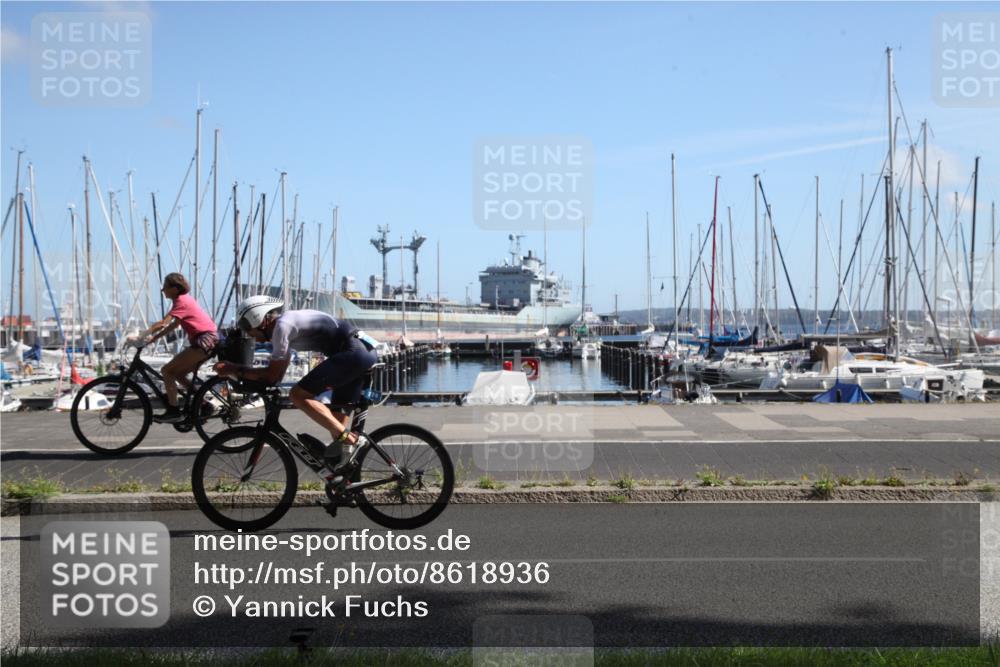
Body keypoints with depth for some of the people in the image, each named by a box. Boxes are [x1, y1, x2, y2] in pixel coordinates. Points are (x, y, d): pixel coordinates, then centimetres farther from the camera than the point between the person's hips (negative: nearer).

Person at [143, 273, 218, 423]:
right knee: (177, 374, 17)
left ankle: (173, 411, -5)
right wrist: (153, 337, 10)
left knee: (167, 371, -7)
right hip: (209, 340, 10)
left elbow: (163, 323, -21)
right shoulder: (185, 299, 19)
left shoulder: (181, 302, -11)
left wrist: (141, 336, -21)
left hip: (204, 341, -10)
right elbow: (173, 325, 18)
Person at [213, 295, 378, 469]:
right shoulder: (289, 323, 22)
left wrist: (235, 370, 0)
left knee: (298, 395, -12)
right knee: (336, 420, 14)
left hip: (352, 353, -10)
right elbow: (277, 375, 26)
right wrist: (240, 372, 18)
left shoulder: (282, 326, -8)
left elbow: (272, 375, -8)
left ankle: (344, 436, -14)